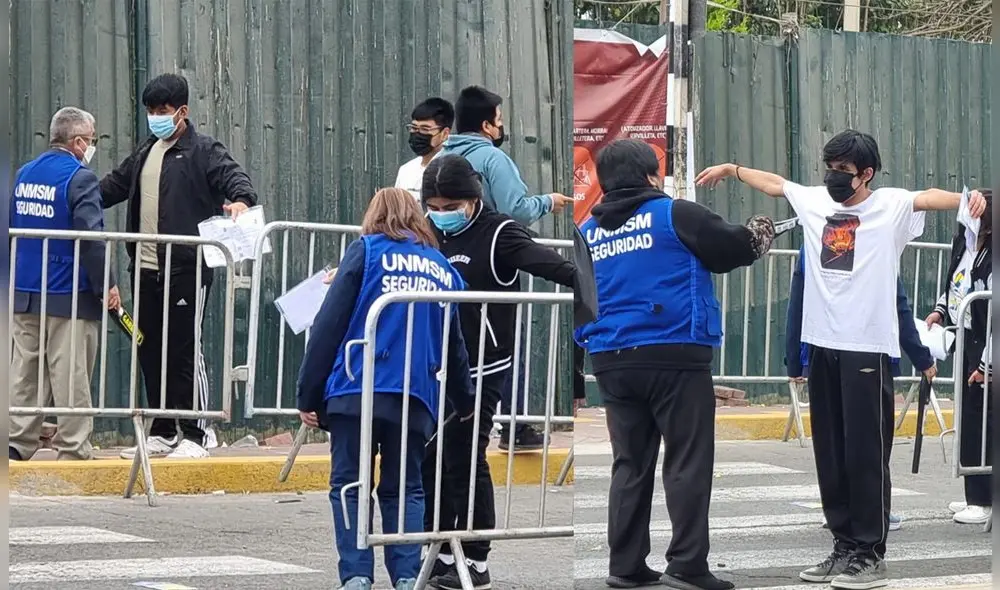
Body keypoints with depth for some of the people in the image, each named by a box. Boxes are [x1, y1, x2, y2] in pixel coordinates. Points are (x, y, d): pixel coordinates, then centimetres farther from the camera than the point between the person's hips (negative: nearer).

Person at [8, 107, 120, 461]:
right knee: (71, 376, -2)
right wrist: (106, 286, -12)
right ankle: (73, 448, 0)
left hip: (23, 294, 7)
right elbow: (92, 237, -18)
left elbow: (10, 229, 18)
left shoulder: (23, 174, 12)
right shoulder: (80, 178, -11)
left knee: (24, 372, 10)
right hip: (70, 297, -6)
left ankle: (17, 442, 8)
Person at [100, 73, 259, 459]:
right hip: (147, 269, 8)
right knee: (150, 352, 10)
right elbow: (113, 187, 32)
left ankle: (196, 435, 2)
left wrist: (242, 199, -41)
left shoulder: (203, 151, -3)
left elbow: (232, 175, -19)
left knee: (185, 351, -5)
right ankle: (162, 434, 19)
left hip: (186, 270, -8)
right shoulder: (146, 153, 20)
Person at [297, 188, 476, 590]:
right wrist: (465, 403, 43)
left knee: (349, 485, 3)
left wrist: (308, 394, 1)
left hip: (356, 392, -3)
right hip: (416, 399, 3)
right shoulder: (444, 270, 19)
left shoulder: (366, 252, 6)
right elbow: (454, 347, 27)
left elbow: (329, 324, -2)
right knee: (404, 490, 12)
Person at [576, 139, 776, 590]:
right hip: (674, 357, -5)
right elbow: (733, 249, 1)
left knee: (630, 464, 11)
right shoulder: (674, 214, -4)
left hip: (611, 362, 5)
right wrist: (762, 232, 21)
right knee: (687, 463, -1)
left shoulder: (588, 232, 12)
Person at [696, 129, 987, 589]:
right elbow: (772, 183, 27)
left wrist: (968, 199, -41)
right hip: (822, 345, 6)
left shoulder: (891, 206, -6)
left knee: (866, 455, -4)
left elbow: (930, 198, -23)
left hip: (867, 348, -6)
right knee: (829, 454, 10)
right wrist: (732, 169, 36)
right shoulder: (814, 201, 11)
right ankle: (844, 547, 19)